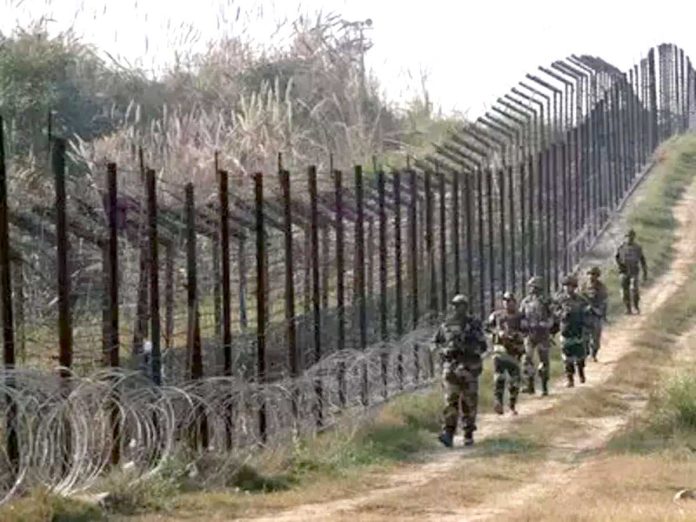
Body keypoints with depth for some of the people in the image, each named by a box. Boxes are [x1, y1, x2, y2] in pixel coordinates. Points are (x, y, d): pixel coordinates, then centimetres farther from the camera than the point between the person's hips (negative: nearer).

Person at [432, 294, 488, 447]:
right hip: (450, 367, 1)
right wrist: (444, 349, -6)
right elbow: (435, 342, 14)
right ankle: (448, 433, -17)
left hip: (469, 367, -1)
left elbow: (483, 346, -4)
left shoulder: (474, 325, -1)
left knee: (469, 403, 5)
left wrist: (467, 348, -19)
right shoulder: (446, 325, 6)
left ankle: (468, 434, 17)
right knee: (450, 400, -10)